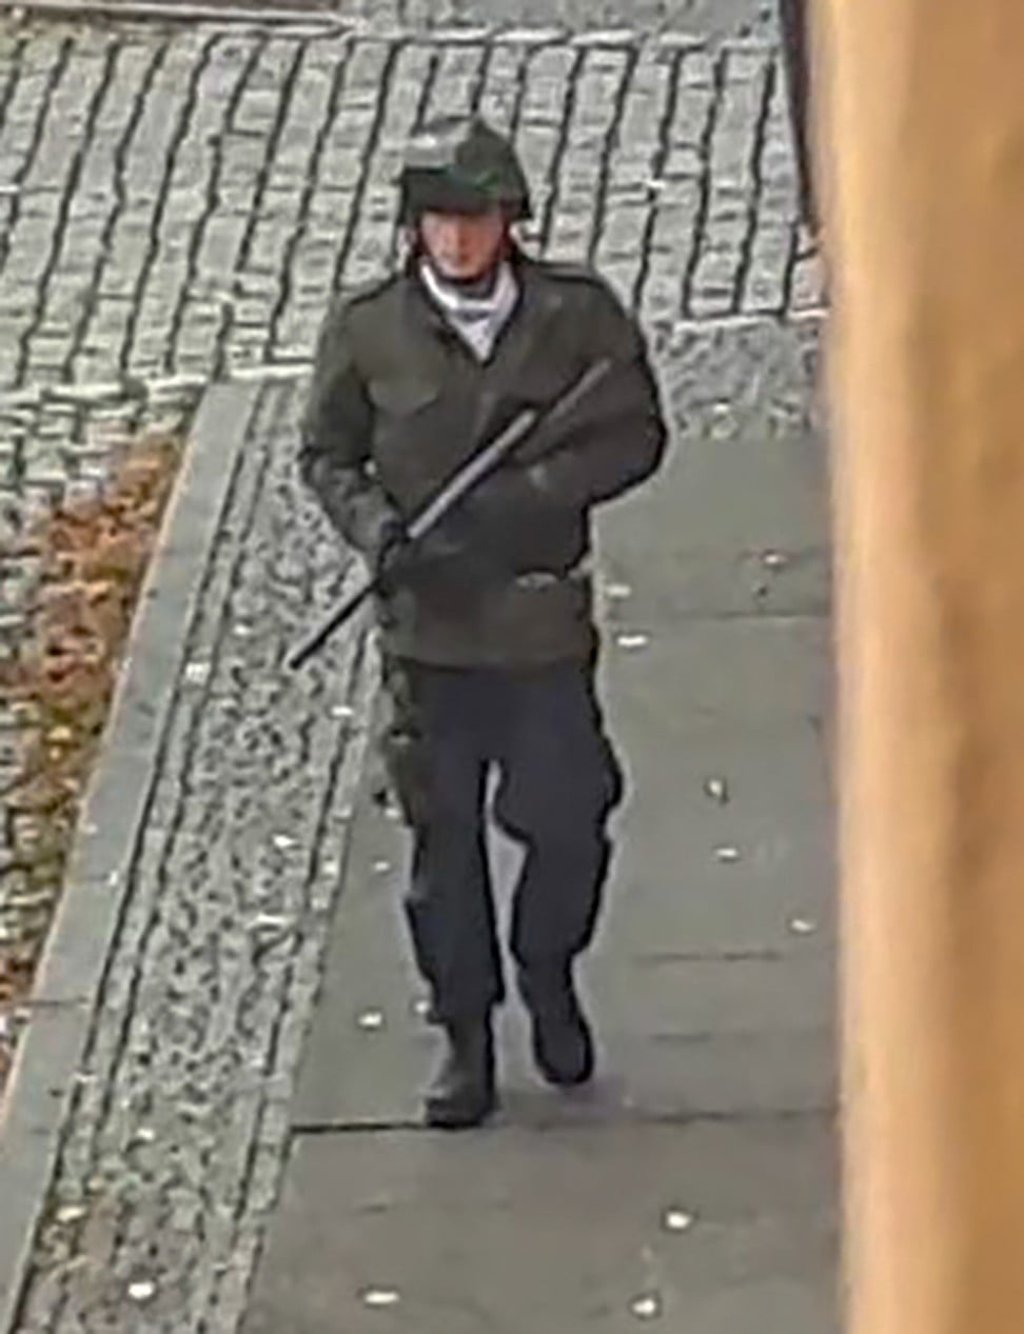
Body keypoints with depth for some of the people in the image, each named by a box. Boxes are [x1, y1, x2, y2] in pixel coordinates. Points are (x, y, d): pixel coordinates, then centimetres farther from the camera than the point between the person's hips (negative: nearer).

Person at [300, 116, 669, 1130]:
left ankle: (549, 977, 36)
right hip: (429, 623, 0)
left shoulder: (577, 316, -4)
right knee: (444, 837, 8)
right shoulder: (367, 331, -3)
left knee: (568, 819, 7)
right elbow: (326, 454, 7)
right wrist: (373, 523, -14)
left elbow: (635, 436, -1)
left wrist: (533, 492, -15)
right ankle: (466, 1034, 24)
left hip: (544, 618, 0)